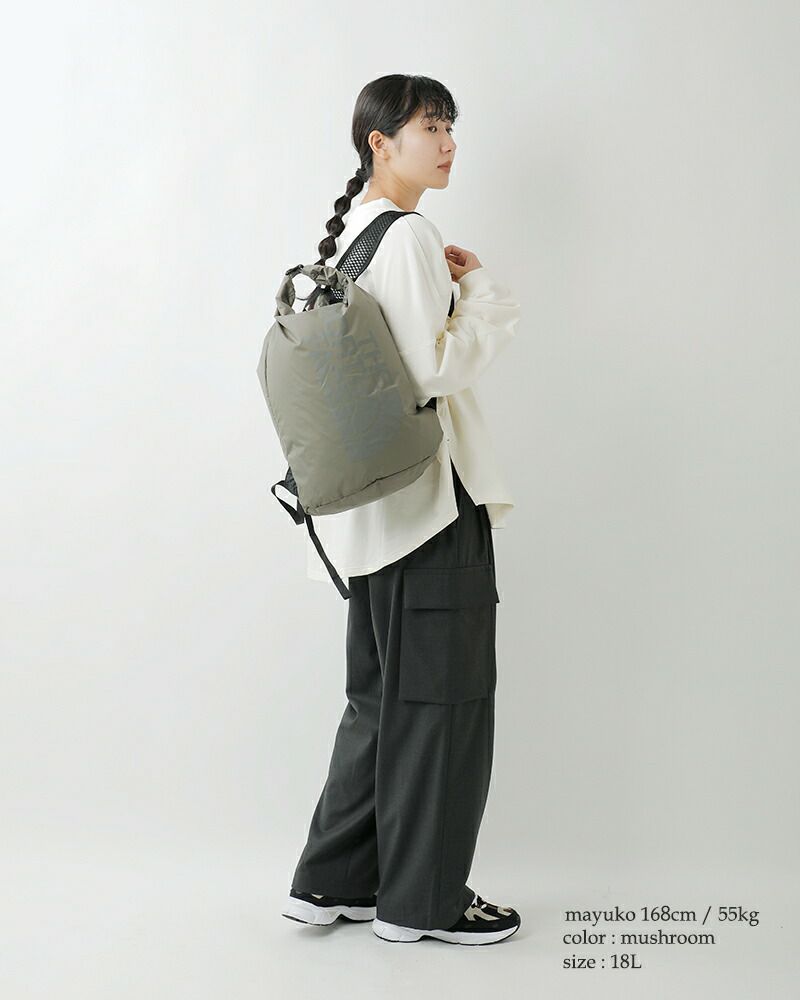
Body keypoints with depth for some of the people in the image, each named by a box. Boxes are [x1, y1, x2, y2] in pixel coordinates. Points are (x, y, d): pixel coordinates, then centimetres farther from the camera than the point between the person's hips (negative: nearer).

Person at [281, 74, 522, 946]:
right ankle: (421, 898, 13)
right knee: (439, 695, 1)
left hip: (373, 502, 10)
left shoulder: (347, 234, 16)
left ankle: (335, 880, 23)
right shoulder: (407, 235, -14)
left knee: (383, 694, 16)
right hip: (428, 491, -10)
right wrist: (481, 286, -6)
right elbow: (436, 367, -20)